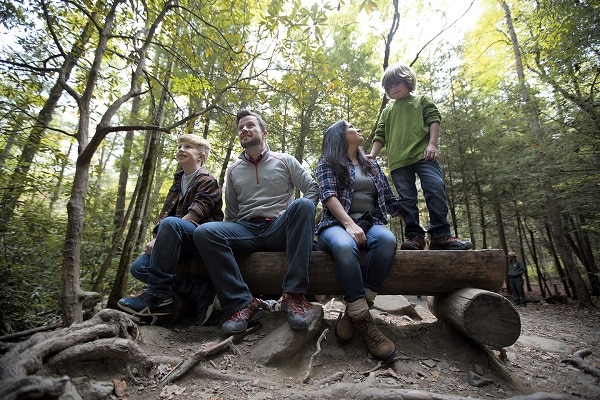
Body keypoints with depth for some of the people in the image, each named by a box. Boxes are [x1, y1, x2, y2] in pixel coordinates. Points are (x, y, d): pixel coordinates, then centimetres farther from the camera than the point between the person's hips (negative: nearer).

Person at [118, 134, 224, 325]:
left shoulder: (207, 180, -5)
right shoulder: (178, 181, 19)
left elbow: (194, 215, -16)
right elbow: (165, 213, 11)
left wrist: (160, 237, -21)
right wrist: (156, 238, -6)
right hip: (179, 240, 8)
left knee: (170, 224, -36)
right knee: (138, 267, -9)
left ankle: (157, 295, -28)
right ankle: (200, 291, -16)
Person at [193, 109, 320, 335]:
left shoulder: (285, 161, 12)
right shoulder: (233, 171, 20)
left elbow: (313, 189, 7)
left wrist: (295, 216, -9)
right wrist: (226, 238, 6)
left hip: (279, 230, -2)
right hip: (246, 230, 3)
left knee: (303, 205, -34)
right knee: (204, 232, -25)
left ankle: (294, 295, -34)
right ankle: (242, 303, -27)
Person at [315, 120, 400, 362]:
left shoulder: (372, 166, 26)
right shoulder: (327, 162, 10)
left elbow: (390, 201, 25)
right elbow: (328, 195, -7)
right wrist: (349, 223, -23)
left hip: (371, 223, 4)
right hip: (337, 224, -4)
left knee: (386, 239, -32)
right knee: (345, 247, -39)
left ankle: (353, 312, -25)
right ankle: (364, 321, -29)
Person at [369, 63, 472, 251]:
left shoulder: (421, 100, 20)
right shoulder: (387, 110, 26)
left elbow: (434, 120, 7)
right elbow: (380, 136, 19)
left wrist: (432, 144, -9)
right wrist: (372, 155, 2)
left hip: (423, 155, -2)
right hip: (398, 161, 3)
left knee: (436, 190, -15)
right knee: (407, 199, -2)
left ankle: (440, 235, -9)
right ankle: (414, 236, 1)